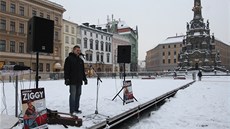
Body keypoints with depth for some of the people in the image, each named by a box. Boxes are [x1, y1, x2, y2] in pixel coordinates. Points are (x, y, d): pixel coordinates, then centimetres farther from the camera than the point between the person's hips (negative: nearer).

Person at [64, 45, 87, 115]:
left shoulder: (81, 60, 19)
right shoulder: (69, 59, -1)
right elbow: (66, 70, -8)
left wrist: (84, 78, 19)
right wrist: (66, 78, -16)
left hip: (79, 81, 7)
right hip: (72, 81, -7)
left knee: (78, 95, 10)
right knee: (73, 95, -6)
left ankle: (76, 109, 19)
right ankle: (72, 110, 0)